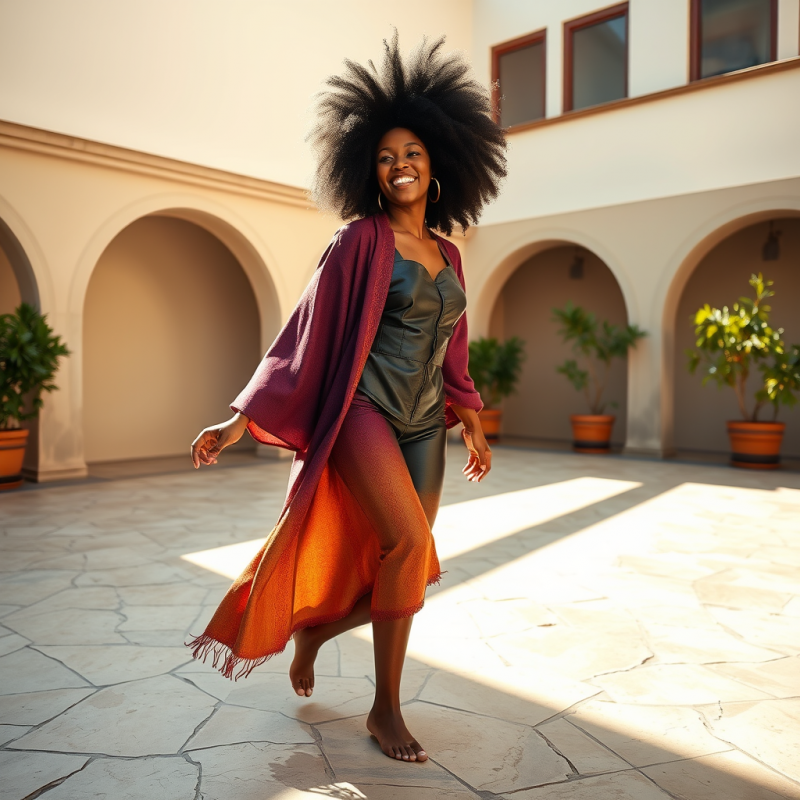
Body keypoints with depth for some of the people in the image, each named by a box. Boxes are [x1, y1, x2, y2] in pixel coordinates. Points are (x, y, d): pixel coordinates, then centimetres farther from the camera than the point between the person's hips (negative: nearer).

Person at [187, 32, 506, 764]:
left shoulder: (447, 255, 13)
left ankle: (312, 631, 36)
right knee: (410, 542, -24)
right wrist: (242, 422, -10)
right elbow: (309, 331, -6)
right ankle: (386, 707, -2)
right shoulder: (362, 239, -4)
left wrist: (472, 425, 18)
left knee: (401, 577, 6)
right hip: (364, 410, -6)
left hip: (423, 426, 7)